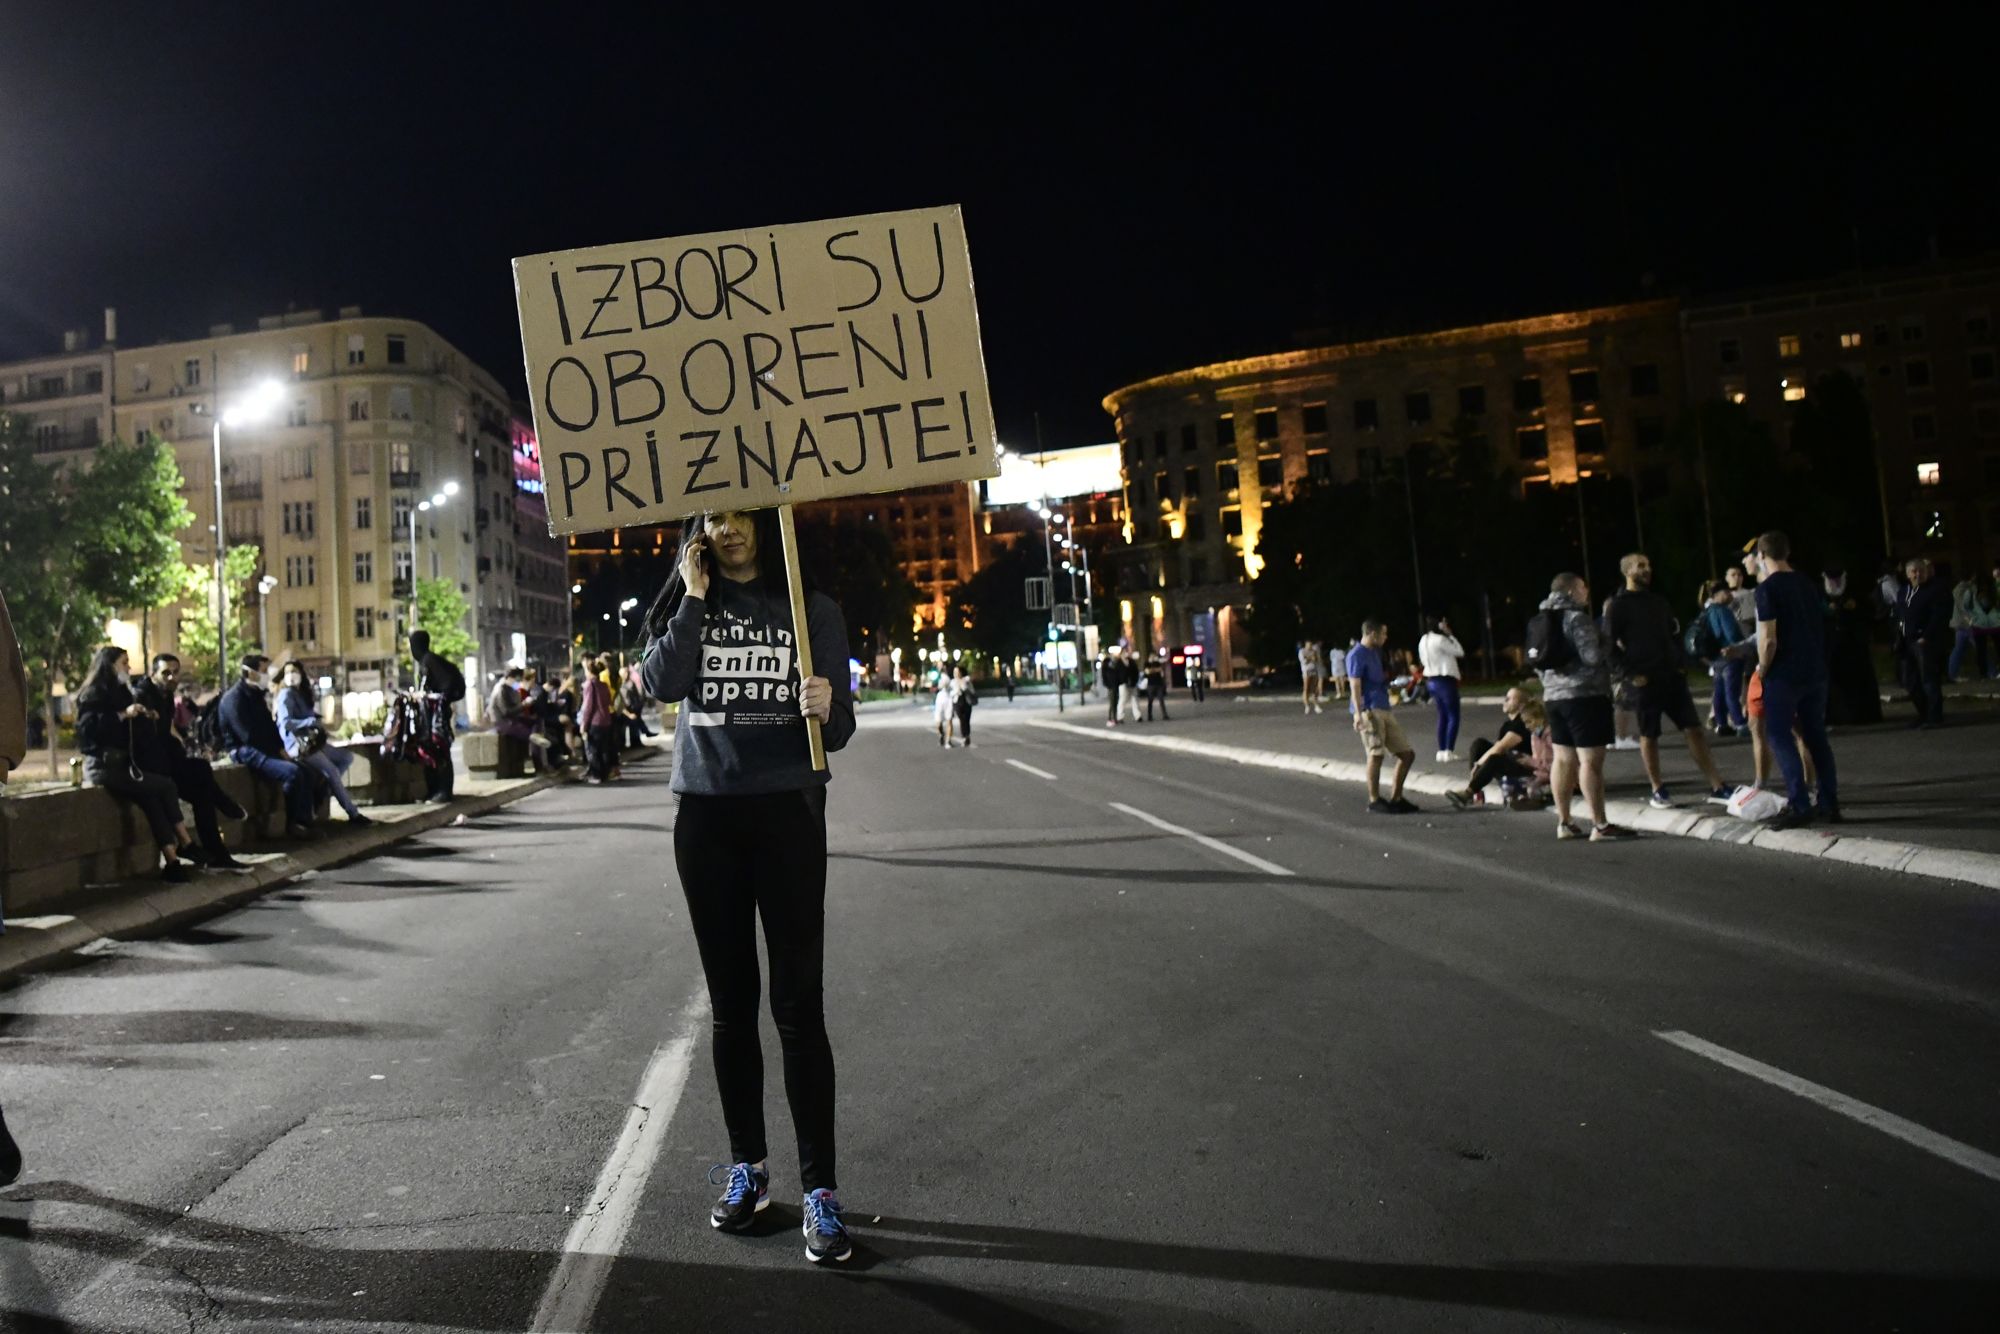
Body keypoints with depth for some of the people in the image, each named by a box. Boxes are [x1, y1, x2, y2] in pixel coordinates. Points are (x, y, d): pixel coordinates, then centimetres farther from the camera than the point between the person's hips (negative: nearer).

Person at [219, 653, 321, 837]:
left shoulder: (257, 696, 15)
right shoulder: (234, 698, -14)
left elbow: (270, 726, 18)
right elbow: (249, 736, -21)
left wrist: (281, 749, 3)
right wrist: (276, 751, -12)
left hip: (264, 751, 9)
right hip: (246, 752, -9)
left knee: (308, 774, -5)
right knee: (293, 772, -28)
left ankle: (303, 821, -8)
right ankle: (291, 823, -13)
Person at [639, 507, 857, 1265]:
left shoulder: (811, 610, 2)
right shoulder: (683, 606, 9)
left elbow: (839, 730, -2)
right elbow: (661, 683, -10)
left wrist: (826, 711, -24)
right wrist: (695, 597, -10)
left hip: (787, 813, -2)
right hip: (705, 816, 3)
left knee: (798, 1004, -4)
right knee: (730, 1002, 10)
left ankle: (820, 1189, 3)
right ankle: (746, 1166, 24)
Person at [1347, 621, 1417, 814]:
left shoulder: (1375, 652, 22)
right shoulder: (1356, 655, -7)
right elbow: (1355, 686, -17)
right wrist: (1358, 713, -25)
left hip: (1384, 710, 9)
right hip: (1369, 711, -9)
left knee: (1407, 753, 7)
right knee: (1376, 753, -16)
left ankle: (1396, 798, 16)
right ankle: (1374, 801, -8)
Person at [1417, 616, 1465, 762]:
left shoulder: (1423, 641, 9)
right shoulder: (1440, 640, -17)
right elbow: (1460, 652, -9)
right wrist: (1450, 635, -6)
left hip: (1432, 680, 9)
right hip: (1445, 680, -9)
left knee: (1443, 716, 14)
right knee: (1453, 716, -4)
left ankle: (1441, 751, 12)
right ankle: (1449, 752, -10)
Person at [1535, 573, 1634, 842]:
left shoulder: (1544, 621, 14)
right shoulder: (1576, 618, -12)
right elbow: (1593, 656, -19)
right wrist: (1611, 650, 1)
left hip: (1554, 696, 9)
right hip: (1585, 696, -9)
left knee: (1563, 759, 10)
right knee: (1591, 760, -8)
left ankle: (1564, 822, 14)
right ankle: (1600, 825, -8)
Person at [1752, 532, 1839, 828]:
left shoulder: (1767, 588, -12)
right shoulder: (1806, 584, 12)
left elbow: (1768, 640, -18)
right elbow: (1819, 627, 17)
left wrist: (1762, 668, -4)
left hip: (1785, 673, -7)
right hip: (1815, 670, 7)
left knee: (1779, 736, -1)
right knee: (1816, 736, 13)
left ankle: (1799, 805, -7)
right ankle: (1830, 804, 14)